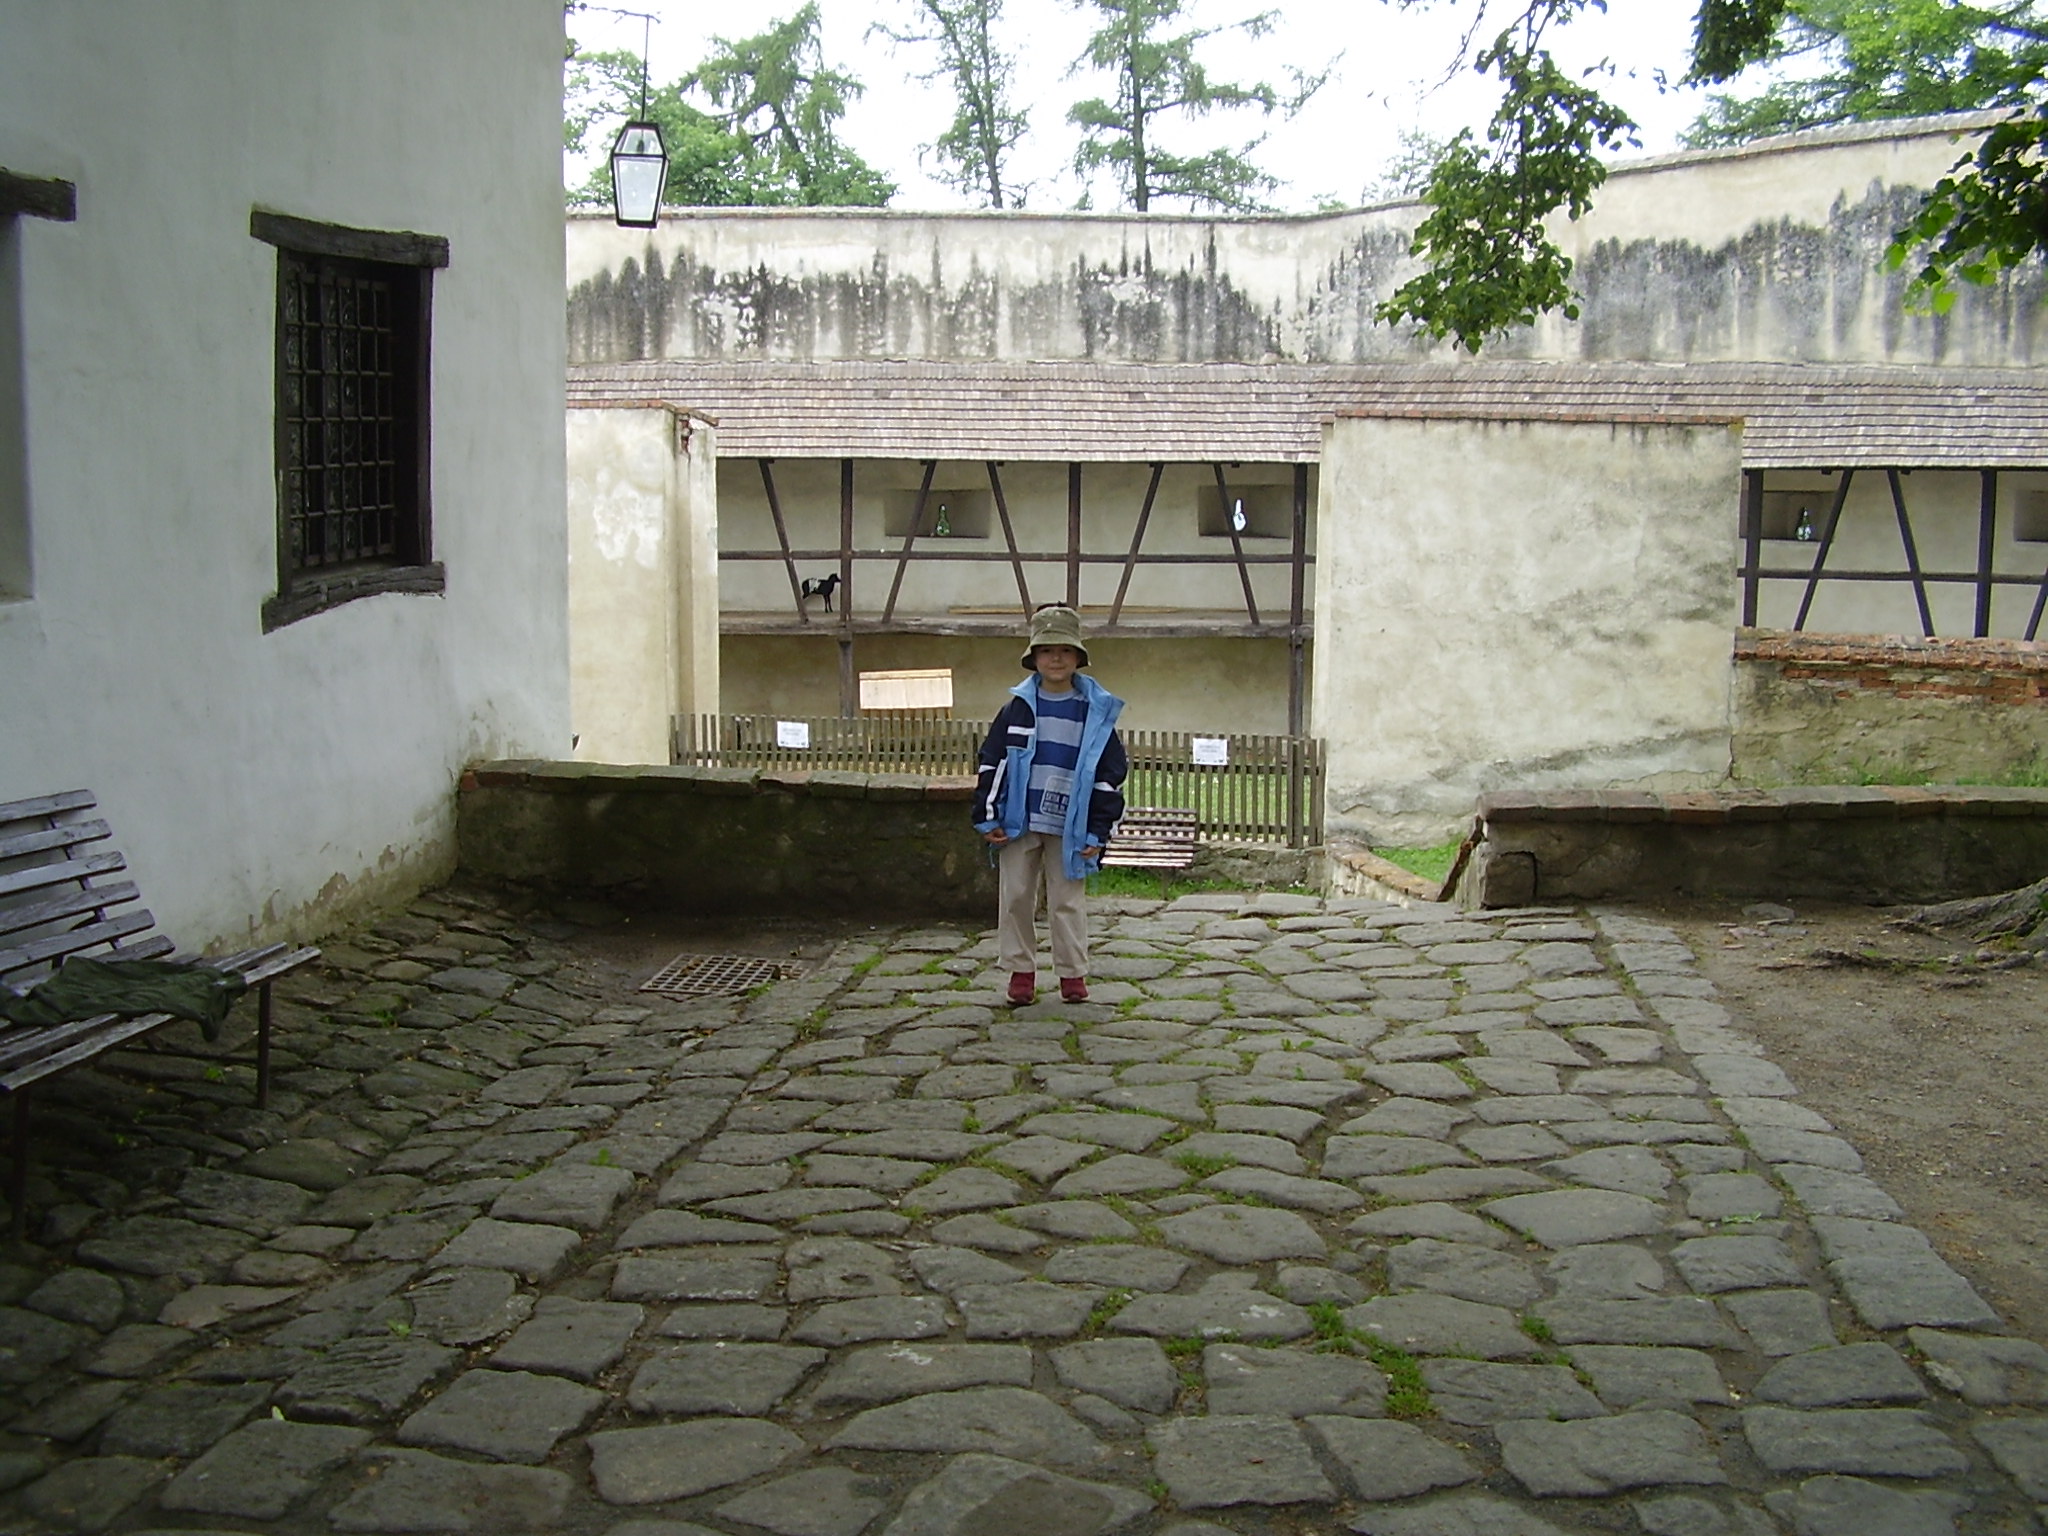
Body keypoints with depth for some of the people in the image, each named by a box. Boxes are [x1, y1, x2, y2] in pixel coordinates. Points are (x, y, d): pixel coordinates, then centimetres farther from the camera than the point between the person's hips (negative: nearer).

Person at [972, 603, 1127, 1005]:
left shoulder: (1095, 713, 0)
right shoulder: (1017, 708, 2)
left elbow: (1110, 773, 2)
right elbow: (991, 763, 5)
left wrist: (1098, 831, -2)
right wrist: (988, 817, -1)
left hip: (1069, 828, -1)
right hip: (1018, 823, 2)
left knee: (1068, 902, 5)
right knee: (1016, 898, 7)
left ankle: (1072, 973, 17)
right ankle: (1021, 970, 20)